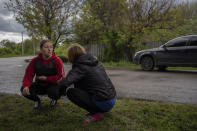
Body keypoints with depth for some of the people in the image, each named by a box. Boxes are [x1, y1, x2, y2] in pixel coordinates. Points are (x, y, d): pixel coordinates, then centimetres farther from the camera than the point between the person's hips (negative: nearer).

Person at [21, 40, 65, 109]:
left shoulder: (57, 60, -19)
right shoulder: (35, 60, -9)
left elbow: (61, 77, -21)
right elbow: (28, 75, -11)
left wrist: (45, 78, -20)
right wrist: (26, 86, -31)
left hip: (53, 85, -3)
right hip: (40, 85, 3)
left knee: (53, 92, -36)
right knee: (24, 90, -19)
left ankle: (54, 99, 5)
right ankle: (37, 100, 13)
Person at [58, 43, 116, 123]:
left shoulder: (80, 66, -13)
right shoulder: (95, 61, 10)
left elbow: (65, 83, -24)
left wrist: (59, 83, 0)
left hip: (103, 103, -8)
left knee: (70, 92, -5)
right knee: (78, 84, 19)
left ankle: (96, 112, -3)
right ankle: (98, 110, 14)